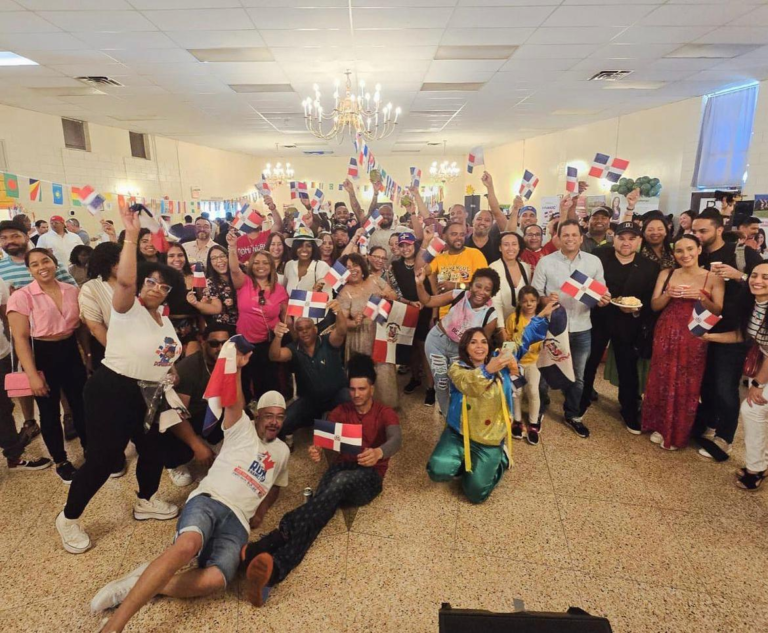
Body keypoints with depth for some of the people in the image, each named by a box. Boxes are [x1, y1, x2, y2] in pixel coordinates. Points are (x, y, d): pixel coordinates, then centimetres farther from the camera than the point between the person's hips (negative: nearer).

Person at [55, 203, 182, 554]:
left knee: (153, 447, 16)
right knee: (104, 456, -3)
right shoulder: (127, 307, -9)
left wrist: (174, 357, 4)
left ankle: (146, 502, 40)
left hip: (146, 394, 8)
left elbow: (171, 353, 24)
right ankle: (68, 518, 20)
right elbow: (125, 279, -31)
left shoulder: (165, 320, 14)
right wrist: (131, 237, -29)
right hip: (111, 389, -8)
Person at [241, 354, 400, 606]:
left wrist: (378, 452, -39)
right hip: (340, 468, 3)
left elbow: (396, 440, -14)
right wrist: (317, 451, -23)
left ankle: (269, 543, -56)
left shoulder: (385, 414, 8)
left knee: (340, 481, -38)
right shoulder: (340, 411, 18)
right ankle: (272, 569, -59)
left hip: (368, 477, -2)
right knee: (324, 503, -32)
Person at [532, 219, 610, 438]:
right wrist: (546, 299, -26)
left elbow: (601, 292, 7)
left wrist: (603, 300, -15)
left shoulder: (594, 262, 2)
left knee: (577, 377, 17)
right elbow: (535, 293, -5)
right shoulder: (545, 262, -5)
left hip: (581, 329, 3)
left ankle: (572, 415, 35)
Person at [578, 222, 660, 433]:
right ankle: (581, 403, 33)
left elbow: (652, 301, -4)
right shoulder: (599, 255, -6)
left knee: (628, 368, 10)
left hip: (628, 324, 1)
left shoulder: (649, 267, -4)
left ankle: (630, 413, 29)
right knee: (588, 363, 12)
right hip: (597, 318, 0)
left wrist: (638, 309, -22)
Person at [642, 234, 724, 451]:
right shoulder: (666, 274, 4)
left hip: (694, 337, -2)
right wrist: (668, 295, -16)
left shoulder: (713, 278, -2)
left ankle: (677, 434, 21)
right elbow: (654, 306, 2)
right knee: (662, 379, 8)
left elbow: (718, 311, -5)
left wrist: (701, 298, -21)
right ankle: (659, 426, 26)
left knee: (687, 385, 4)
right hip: (666, 334, 2)